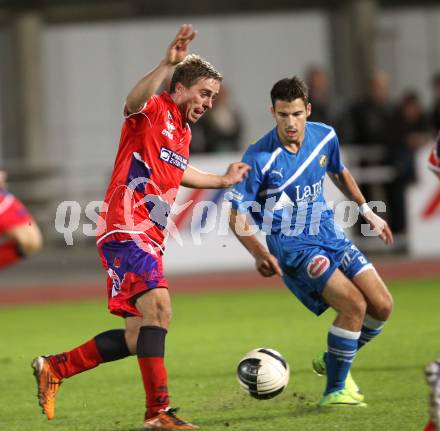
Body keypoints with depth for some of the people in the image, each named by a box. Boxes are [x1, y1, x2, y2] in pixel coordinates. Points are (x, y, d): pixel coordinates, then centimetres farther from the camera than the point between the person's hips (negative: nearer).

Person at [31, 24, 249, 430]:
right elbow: (134, 102, -35)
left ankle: (54, 368, 23)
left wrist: (222, 180, 39)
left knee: (137, 340, 9)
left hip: (149, 240, 10)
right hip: (125, 230, -10)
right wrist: (168, 64, -49)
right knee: (157, 307, -26)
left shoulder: (183, 132, 18)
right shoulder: (154, 112, -8)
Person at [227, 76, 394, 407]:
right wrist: (259, 254, -25)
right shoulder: (260, 157, -18)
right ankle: (335, 391, -7)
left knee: (382, 306, -3)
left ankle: (333, 361, 22)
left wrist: (367, 211, 23)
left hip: (329, 234, 6)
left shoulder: (325, 137, -2)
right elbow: (237, 215, -12)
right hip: (292, 245, -6)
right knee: (354, 305, -21)